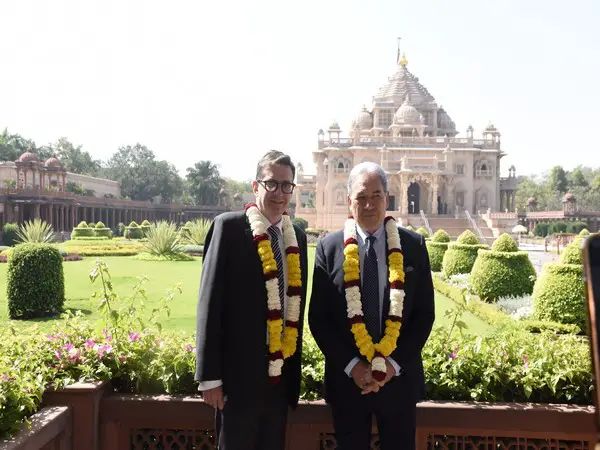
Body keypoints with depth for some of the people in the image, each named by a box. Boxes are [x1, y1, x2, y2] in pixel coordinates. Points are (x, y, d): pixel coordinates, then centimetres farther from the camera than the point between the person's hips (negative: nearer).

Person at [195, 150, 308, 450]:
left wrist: (294, 366, 12)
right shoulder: (229, 226, -8)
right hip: (239, 373, -5)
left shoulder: (297, 236, 9)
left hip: (280, 375, 6)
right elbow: (210, 303, -11)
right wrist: (209, 376, -14)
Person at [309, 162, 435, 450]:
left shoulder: (413, 245, 0)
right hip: (346, 377, 0)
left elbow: (425, 313, 0)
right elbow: (318, 317, -2)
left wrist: (395, 362, -10)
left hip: (400, 377, 0)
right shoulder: (329, 248, -2)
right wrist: (351, 365, -11)